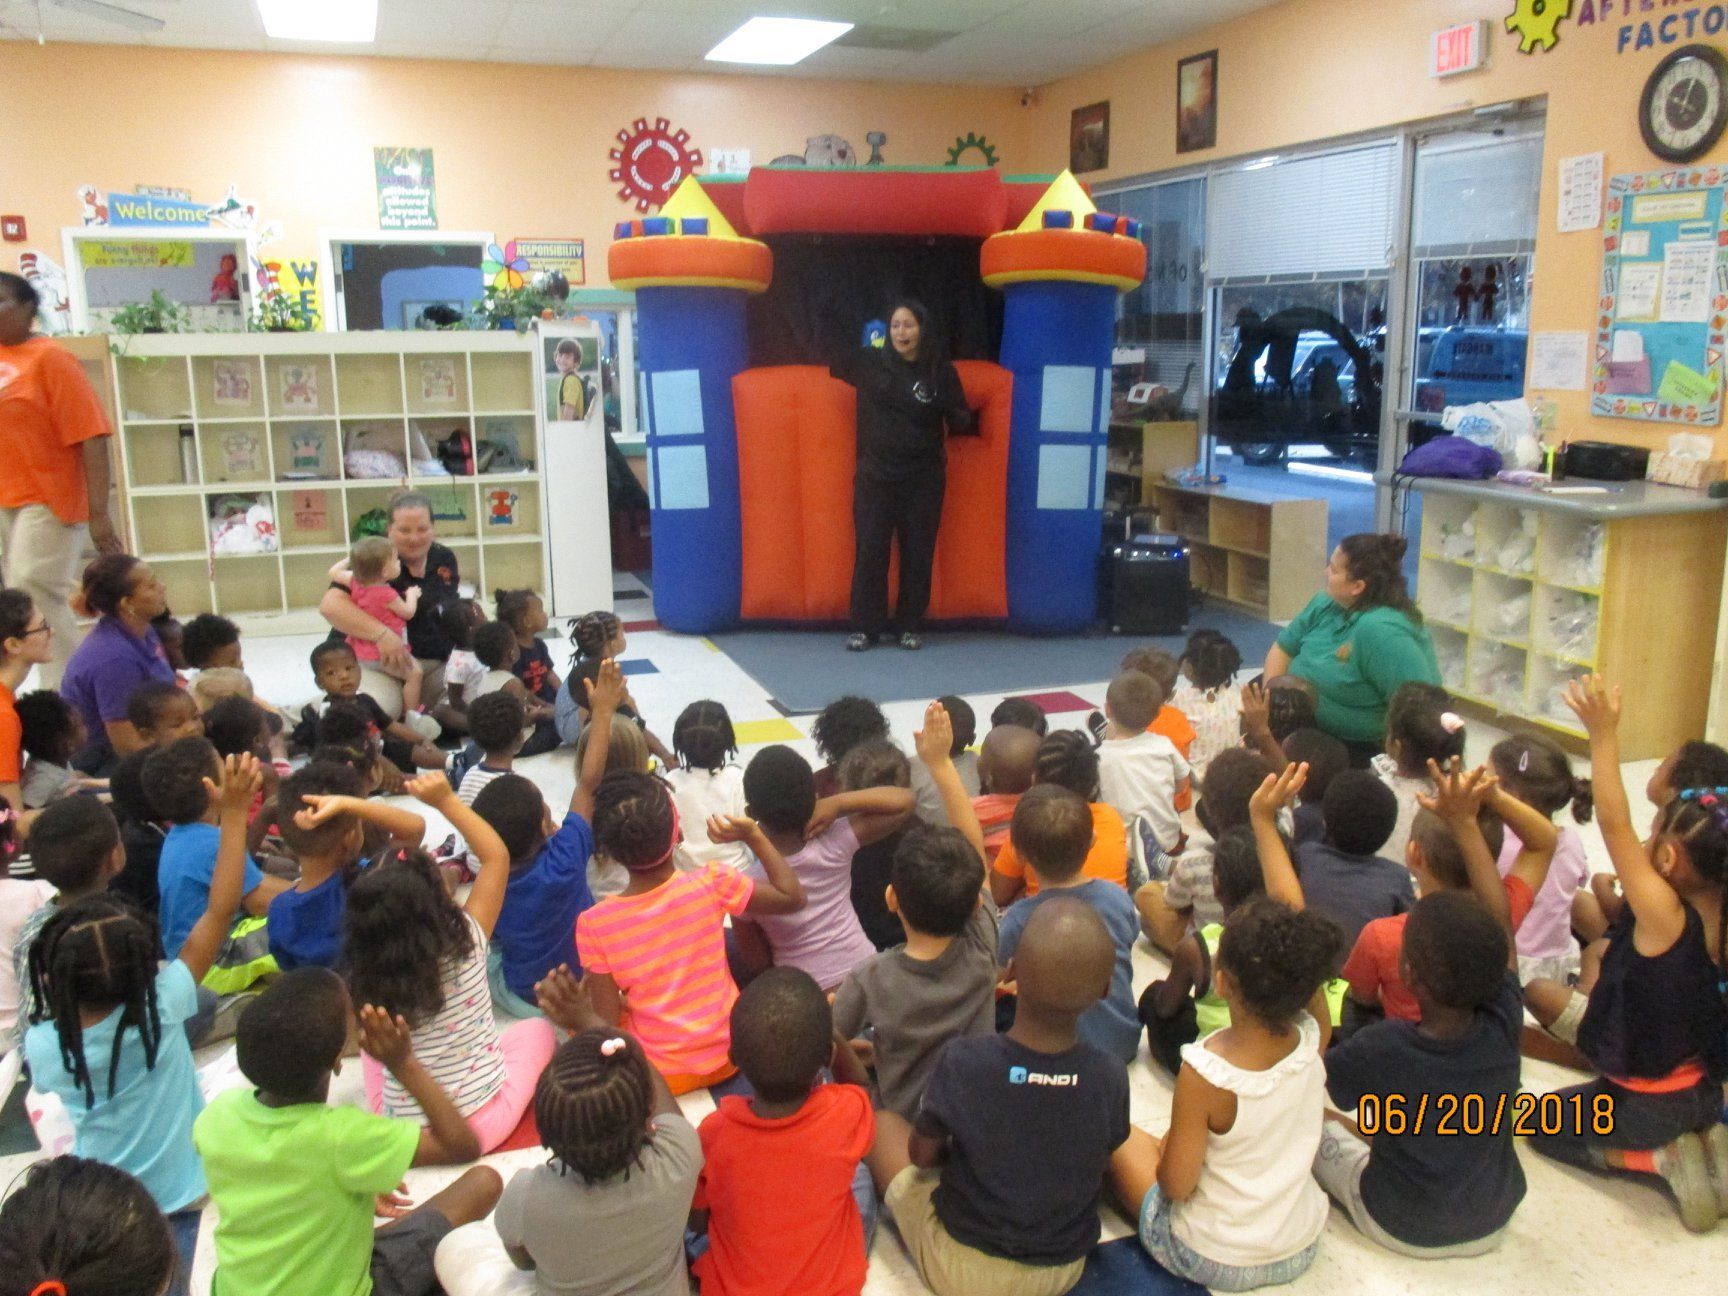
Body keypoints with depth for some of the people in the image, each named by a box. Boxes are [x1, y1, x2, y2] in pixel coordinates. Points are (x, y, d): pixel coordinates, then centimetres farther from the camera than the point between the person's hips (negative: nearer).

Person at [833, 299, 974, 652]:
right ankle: (865, 627, 9)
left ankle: (909, 626, 16)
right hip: (875, 477, 0)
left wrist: (968, 421, -9)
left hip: (923, 480, 0)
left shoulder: (941, 371, -2)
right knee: (870, 552, 0)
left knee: (917, 554, 5)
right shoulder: (868, 362, 0)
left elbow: (958, 422, 3)